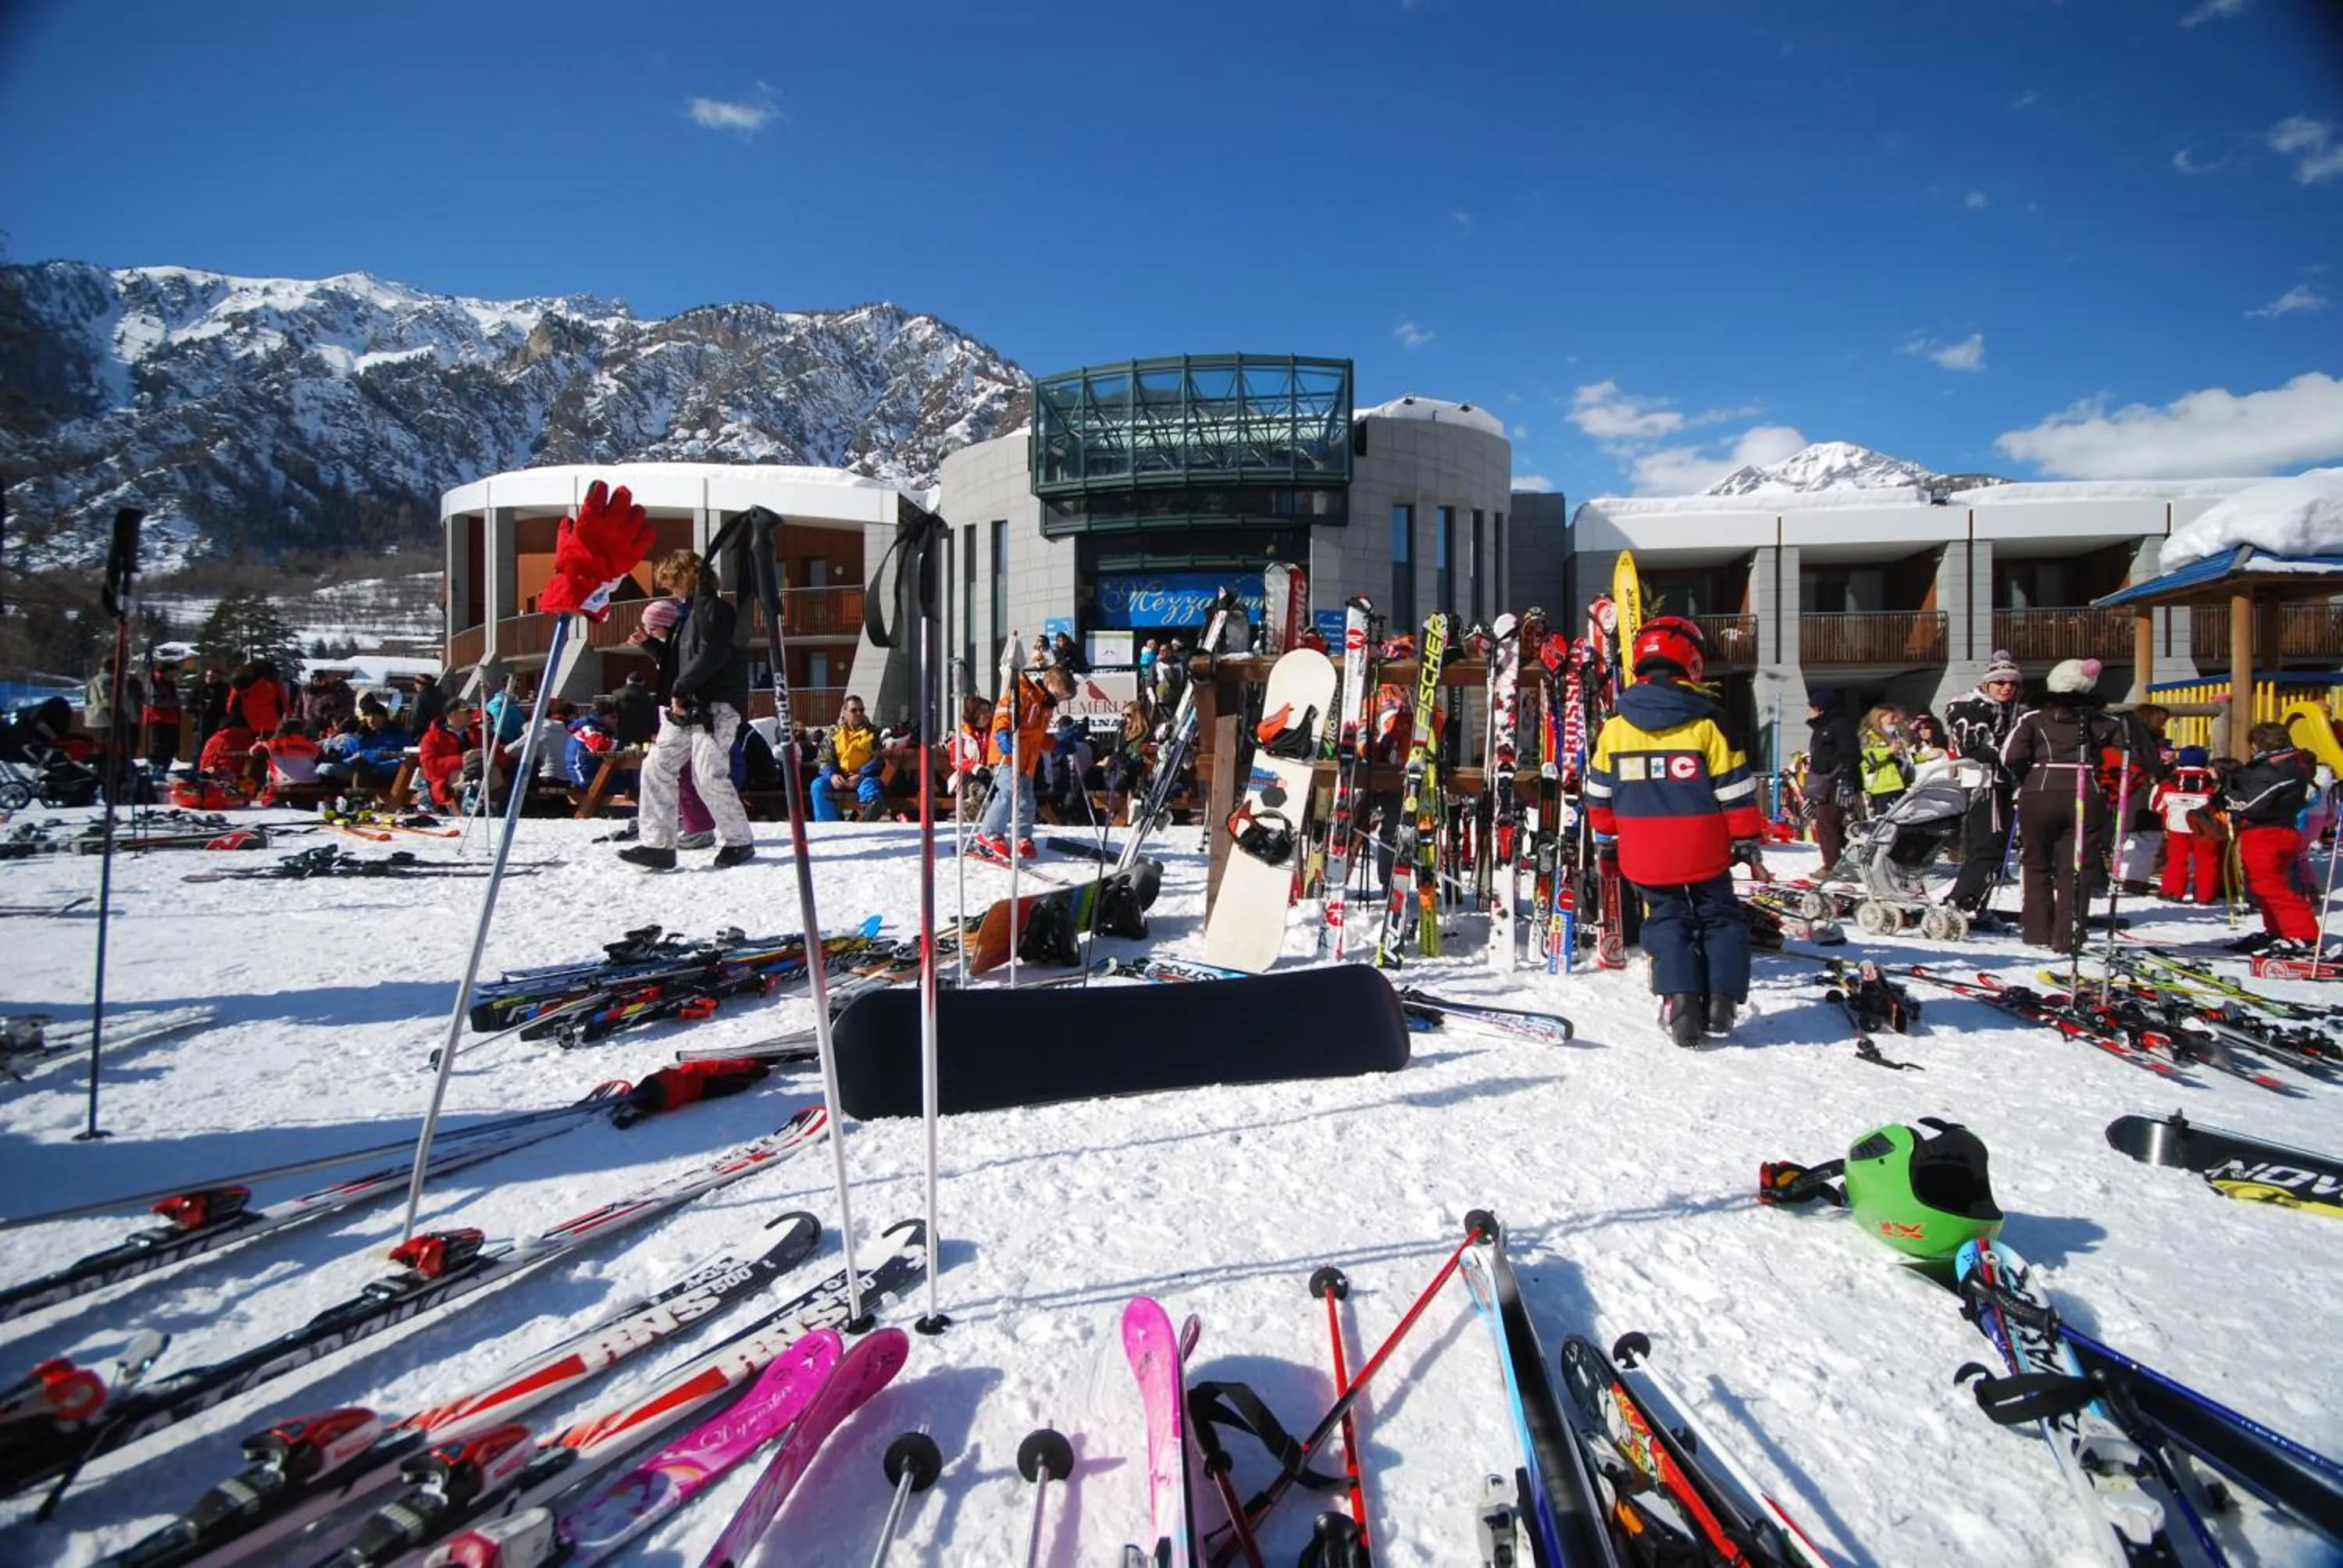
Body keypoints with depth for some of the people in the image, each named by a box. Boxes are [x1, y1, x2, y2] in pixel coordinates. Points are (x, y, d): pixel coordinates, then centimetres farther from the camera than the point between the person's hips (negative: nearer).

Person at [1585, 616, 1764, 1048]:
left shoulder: (1614, 726, -2)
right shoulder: (1707, 722, -9)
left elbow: (1599, 791, 5)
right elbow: (1734, 787, -6)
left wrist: (1605, 838, 18)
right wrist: (1746, 838, 5)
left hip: (1643, 855, 2)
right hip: (1703, 851, -1)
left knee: (1667, 921, 12)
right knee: (1720, 918, 16)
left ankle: (1680, 1001, 1)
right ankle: (1721, 1000, 11)